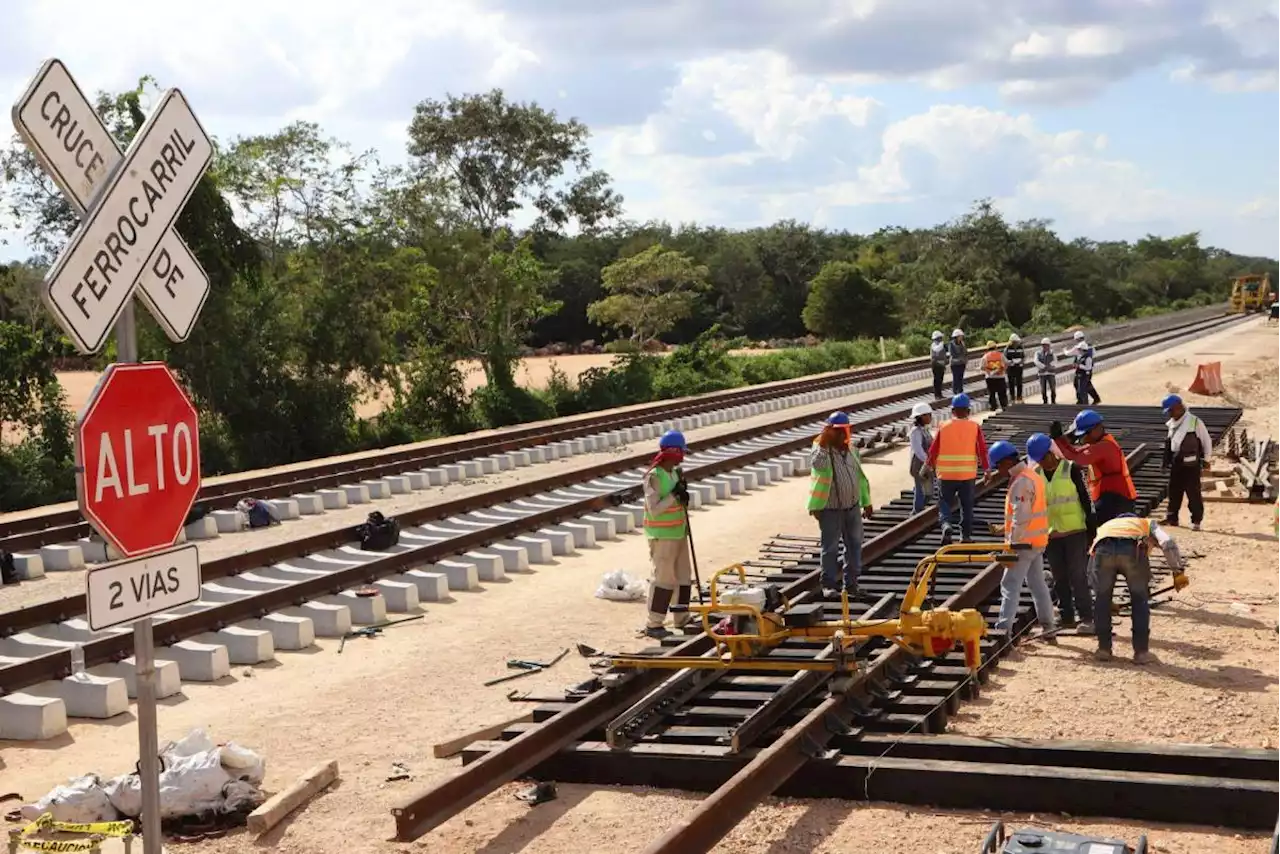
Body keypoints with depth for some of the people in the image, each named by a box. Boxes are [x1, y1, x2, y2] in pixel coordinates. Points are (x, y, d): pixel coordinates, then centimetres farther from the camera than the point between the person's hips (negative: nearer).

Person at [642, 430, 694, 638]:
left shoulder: (675, 472, 7)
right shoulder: (654, 477, -18)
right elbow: (653, 510, -22)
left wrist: (683, 495, -2)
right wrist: (674, 495, -23)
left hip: (679, 533, 9)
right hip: (662, 535, -9)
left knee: (684, 577, 14)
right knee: (664, 579, -6)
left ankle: (681, 618, 26)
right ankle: (653, 625, 2)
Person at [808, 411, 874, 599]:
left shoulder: (852, 450, 8)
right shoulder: (822, 450, -11)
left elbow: (860, 477, 17)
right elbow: (818, 464, -36)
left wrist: (867, 502, 17)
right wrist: (823, 442, -36)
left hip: (853, 506, 6)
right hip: (831, 509, -6)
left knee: (854, 545, 11)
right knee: (831, 547, 0)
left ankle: (851, 583, 23)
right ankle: (829, 585, 9)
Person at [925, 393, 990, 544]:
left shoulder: (944, 427, -2)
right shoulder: (975, 427, -3)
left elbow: (933, 450, 3)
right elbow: (982, 450, -2)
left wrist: (929, 466, 19)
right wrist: (985, 468, 9)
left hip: (946, 475, 0)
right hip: (968, 474, 0)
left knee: (945, 503, 11)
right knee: (967, 505, 13)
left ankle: (946, 524, -15)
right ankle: (966, 535, 15)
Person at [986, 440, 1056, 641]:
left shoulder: (1021, 482, -18)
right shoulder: (1032, 475, 13)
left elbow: (1021, 518, -22)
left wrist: (1012, 545, -19)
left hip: (1024, 542, -10)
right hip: (1037, 541, 10)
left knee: (1010, 585, -8)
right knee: (1038, 584, 15)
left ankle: (1002, 630, -11)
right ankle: (1048, 630, 20)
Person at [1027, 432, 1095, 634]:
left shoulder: (1071, 469, -7)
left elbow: (1084, 499, -4)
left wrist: (1091, 529, -7)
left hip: (1075, 532, -4)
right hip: (1050, 534, 5)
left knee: (1078, 576, -6)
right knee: (1060, 578, 8)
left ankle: (1086, 617, -2)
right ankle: (1067, 616, 16)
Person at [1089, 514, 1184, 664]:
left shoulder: (1106, 525, 45)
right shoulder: (1147, 523, 38)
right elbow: (1167, 543, 15)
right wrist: (1178, 571, 18)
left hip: (1103, 549, 2)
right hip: (1132, 548, -1)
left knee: (1102, 598, 24)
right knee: (1140, 599, 20)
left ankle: (1104, 649, 27)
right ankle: (1141, 651, 21)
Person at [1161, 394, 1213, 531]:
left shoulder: (1195, 422, -10)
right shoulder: (1172, 424, 12)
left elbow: (1207, 441, -4)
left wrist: (1206, 459, -3)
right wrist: (1167, 461, 16)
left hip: (1191, 463, -7)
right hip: (1176, 463, 7)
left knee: (1193, 492, -4)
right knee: (1174, 491, 11)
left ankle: (1196, 520, 1)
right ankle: (1172, 518, 20)